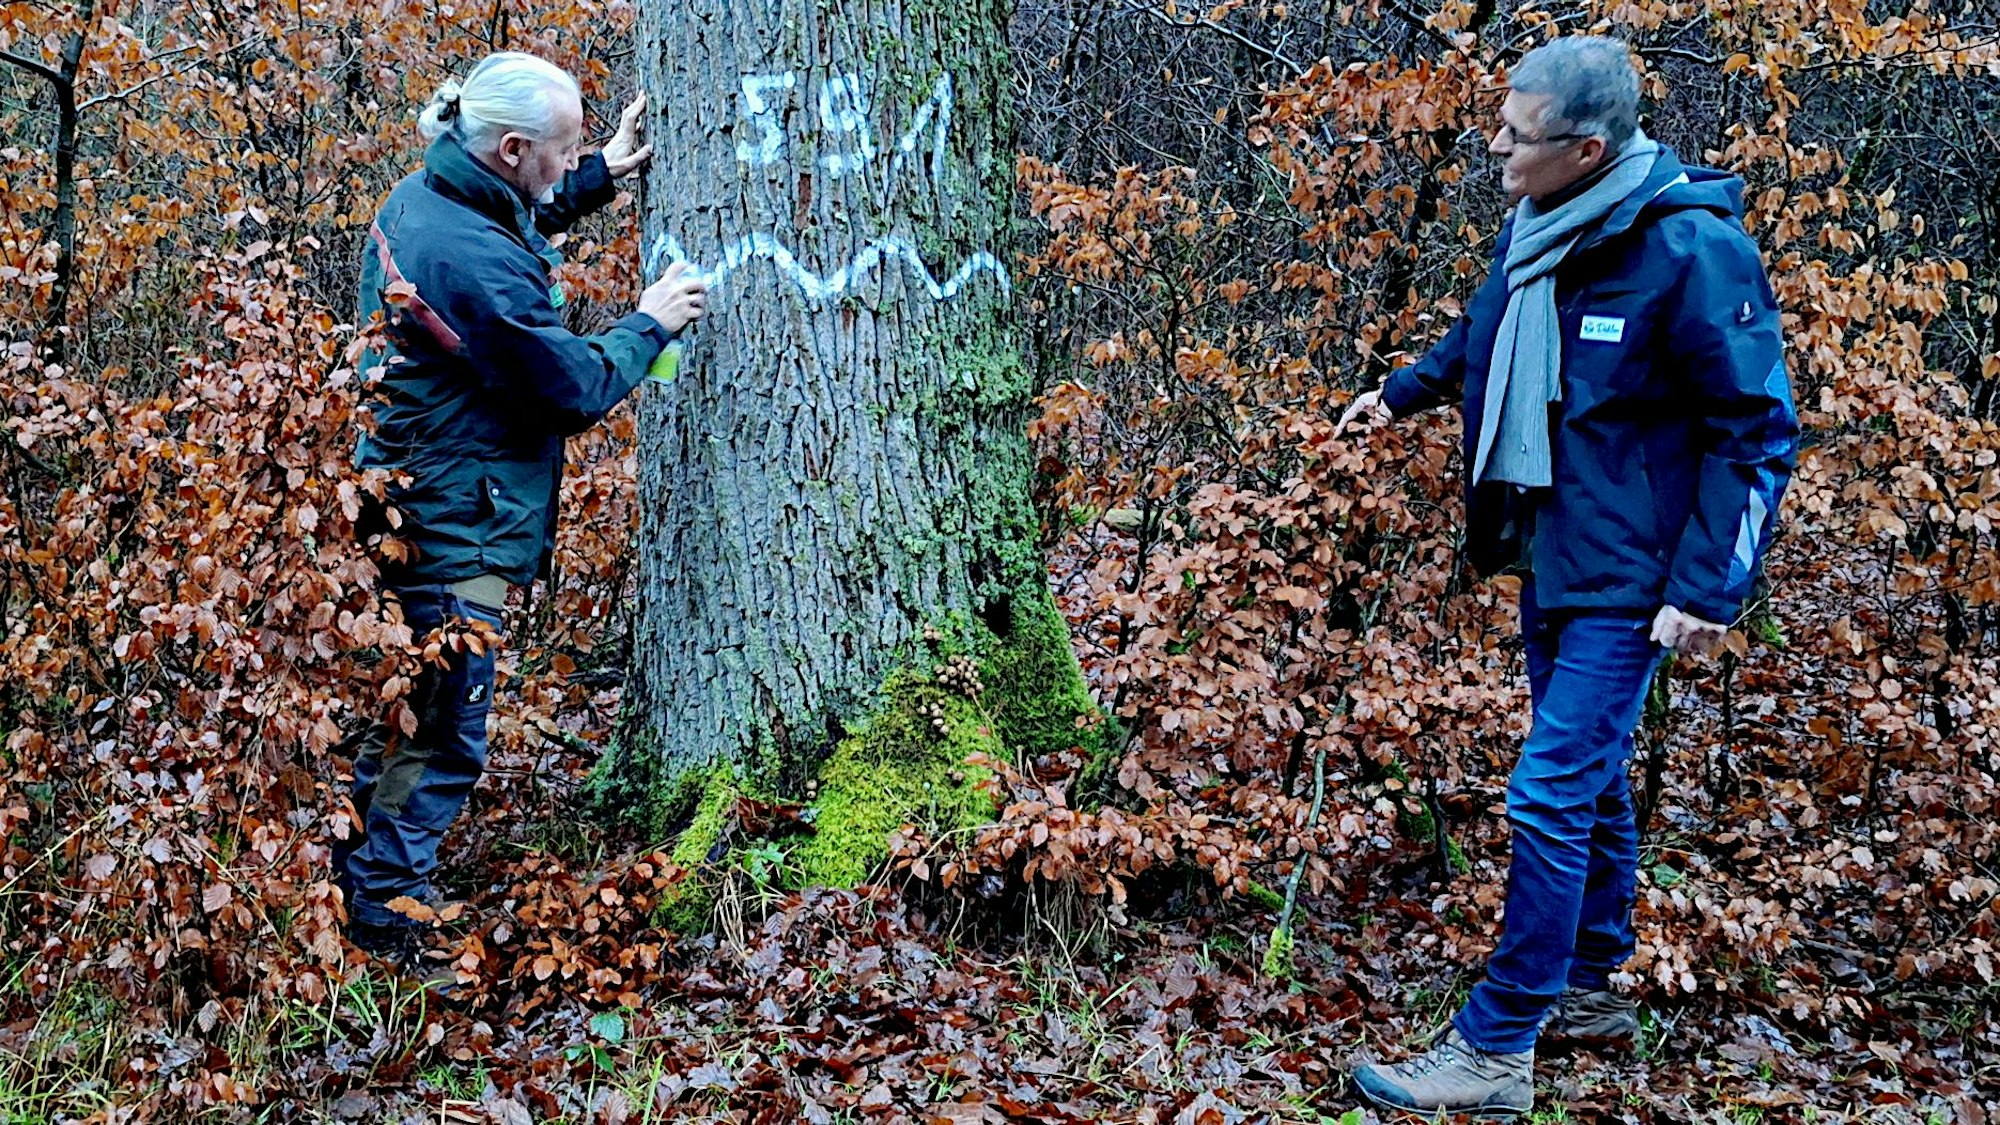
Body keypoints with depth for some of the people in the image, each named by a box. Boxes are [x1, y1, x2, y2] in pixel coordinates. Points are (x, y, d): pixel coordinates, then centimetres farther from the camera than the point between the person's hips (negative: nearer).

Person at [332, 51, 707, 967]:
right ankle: (385, 941, 8)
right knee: (440, 745, -1)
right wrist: (649, 325, -2)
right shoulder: (478, 263, -26)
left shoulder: (421, 200, 4)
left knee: (393, 724, 21)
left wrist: (600, 178, 23)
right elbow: (577, 391, -16)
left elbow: (521, 218, 29)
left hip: (401, 510, 10)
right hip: (454, 537, -10)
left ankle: (343, 892, 34)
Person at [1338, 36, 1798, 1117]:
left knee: (1552, 797, -8)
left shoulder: (1692, 250, -21)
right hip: (1549, 559, 8)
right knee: (1591, 785, 19)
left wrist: (1708, 589, -19)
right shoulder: (1535, 229, 1)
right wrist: (1404, 390, 27)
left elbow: (1756, 430, -17)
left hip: (1626, 580, -8)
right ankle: (1590, 989, 35)